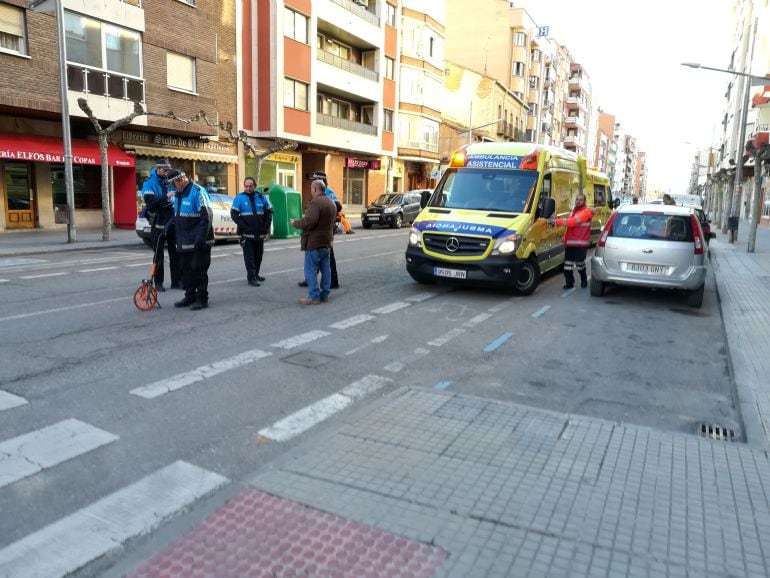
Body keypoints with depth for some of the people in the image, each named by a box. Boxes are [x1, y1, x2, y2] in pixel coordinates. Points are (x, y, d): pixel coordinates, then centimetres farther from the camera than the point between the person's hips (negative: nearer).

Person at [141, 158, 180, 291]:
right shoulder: (149, 183, -4)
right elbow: (150, 201, -19)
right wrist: (166, 197, -28)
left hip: (172, 222, 4)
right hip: (158, 224, -4)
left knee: (175, 253, 7)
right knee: (159, 255, 5)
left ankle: (177, 280, 16)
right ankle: (158, 282, 14)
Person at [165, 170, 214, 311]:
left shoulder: (198, 192, -15)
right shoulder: (178, 193, 13)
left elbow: (206, 216, -21)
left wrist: (201, 238, -24)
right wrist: (171, 224, 8)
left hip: (198, 242, -9)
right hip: (184, 241, 9)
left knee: (198, 270, -3)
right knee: (186, 269, 13)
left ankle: (202, 299, 5)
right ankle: (190, 296, 24)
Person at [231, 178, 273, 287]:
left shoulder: (261, 197, 6)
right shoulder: (239, 198, -3)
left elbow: (269, 212, 10)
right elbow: (234, 214, -7)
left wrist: (266, 226, 0)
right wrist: (244, 226, -14)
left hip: (260, 233, 4)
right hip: (247, 234, -4)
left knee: (258, 255, 12)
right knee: (249, 256, -5)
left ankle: (256, 274, 27)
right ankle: (251, 278, -3)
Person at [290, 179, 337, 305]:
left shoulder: (316, 202, -17)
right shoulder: (331, 202, 15)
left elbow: (309, 222, -26)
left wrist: (295, 223, -10)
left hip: (314, 242, -9)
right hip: (326, 242, 9)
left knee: (311, 270, -4)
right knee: (325, 269, 10)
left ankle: (314, 296, -4)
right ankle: (324, 294, 15)